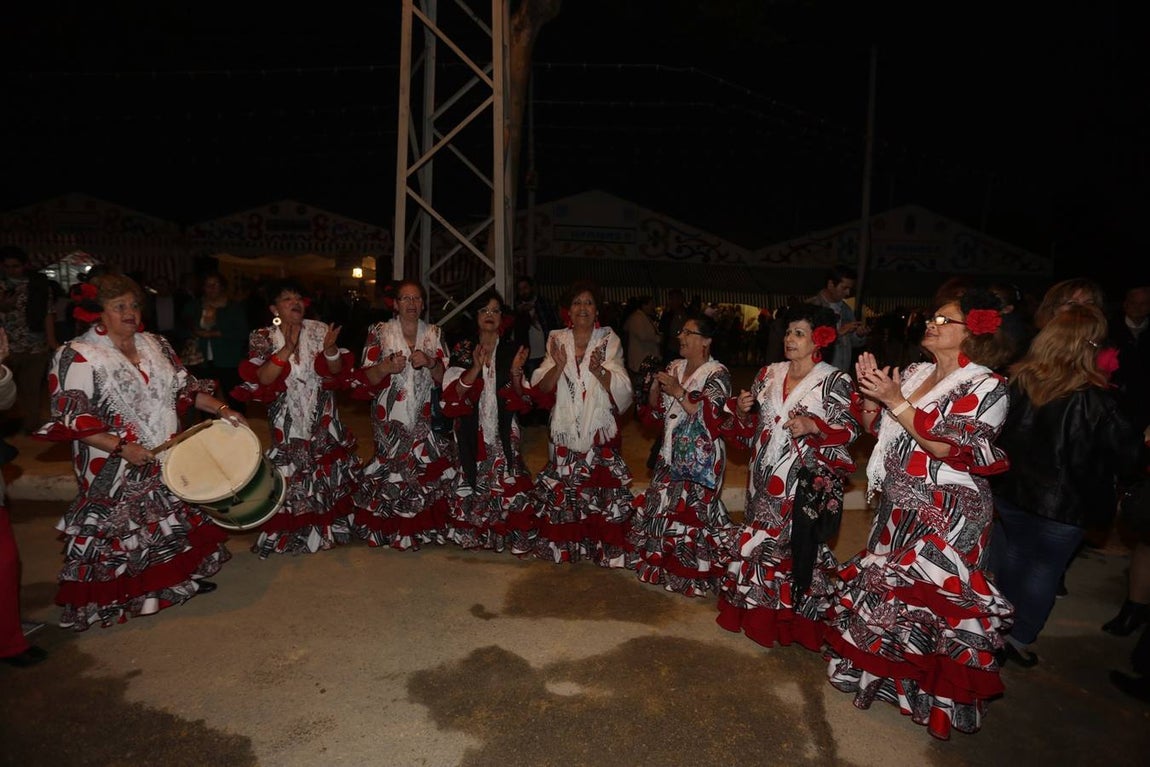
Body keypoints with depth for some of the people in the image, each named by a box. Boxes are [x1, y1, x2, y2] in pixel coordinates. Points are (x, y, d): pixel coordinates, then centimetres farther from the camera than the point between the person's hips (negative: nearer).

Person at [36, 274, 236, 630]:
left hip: (167, 461, 6)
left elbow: (186, 387, 10)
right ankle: (109, 601, 23)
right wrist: (121, 448, -24)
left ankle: (180, 578, 35)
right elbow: (70, 418, -17)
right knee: (118, 530, 6)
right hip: (115, 472, -6)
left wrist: (220, 408, -5)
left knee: (173, 522, 17)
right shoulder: (77, 356, -12)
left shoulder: (156, 346, 6)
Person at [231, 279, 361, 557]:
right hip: (287, 424, -2)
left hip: (324, 422, 2)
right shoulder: (262, 338, -3)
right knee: (290, 478, 1)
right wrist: (287, 350, -25)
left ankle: (329, 528, 30)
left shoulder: (319, 330, 0)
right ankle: (290, 535, 20)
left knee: (330, 473, 11)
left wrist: (330, 350, -24)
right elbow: (261, 379, -16)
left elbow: (337, 372, -4)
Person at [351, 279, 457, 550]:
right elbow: (363, 381, 1)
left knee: (429, 473, -2)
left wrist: (430, 363, -13)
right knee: (391, 472, -5)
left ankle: (424, 527, 16)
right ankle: (391, 529, 14)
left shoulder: (435, 333, 10)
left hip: (426, 421, 2)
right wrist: (385, 368, -18)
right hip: (391, 421, -1)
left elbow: (445, 379, 6)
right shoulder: (379, 332, 4)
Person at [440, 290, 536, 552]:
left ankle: (503, 532, 9)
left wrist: (516, 373, -14)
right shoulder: (462, 350, 6)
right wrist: (476, 368, -18)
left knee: (505, 480, -6)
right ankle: (469, 531, 15)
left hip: (504, 430, 1)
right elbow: (452, 393, -5)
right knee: (472, 480, -3)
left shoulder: (513, 350, 8)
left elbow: (523, 399, 5)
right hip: (471, 429, 0)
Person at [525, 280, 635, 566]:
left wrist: (598, 370, -24)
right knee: (562, 490, 3)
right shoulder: (557, 340, 8)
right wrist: (559, 366, -17)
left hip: (600, 431, -1)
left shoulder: (609, 340, 3)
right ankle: (563, 546, 20)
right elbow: (540, 390, 0)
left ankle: (605, 550, 11)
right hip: (565, 431, 2)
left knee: (602, 489, -4)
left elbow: (621, 389, -7)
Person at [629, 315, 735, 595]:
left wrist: (678, 391, -21)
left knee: (691, 512, -4)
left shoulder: (717, 373, -9)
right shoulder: (674, 368, 9)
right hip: (671, 453, 6)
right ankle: (664, 564, 30)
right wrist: (655, 386, -8)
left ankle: (695, 575, 14)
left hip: (701, 458, -6)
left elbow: (708, 413, -20)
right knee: (662, 507, 11)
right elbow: (655, 410, 11)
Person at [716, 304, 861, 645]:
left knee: (800, 545, 0)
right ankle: (759, 614, 29)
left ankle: (794, 622, 20)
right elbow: (750, 428, 14)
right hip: (765, 479, 5)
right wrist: (743, 412, -7)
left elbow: (849, 429, -10)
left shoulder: (835, 381, -5)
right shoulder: (768, 374, 10)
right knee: (758, 540, 11)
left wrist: (813, 427, -25)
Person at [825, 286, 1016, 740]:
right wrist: (870, 390, -7)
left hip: (947, 512, -7)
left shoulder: (987, 387, -10)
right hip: (898, 502, 7)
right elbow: (874, 425, 9)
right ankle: (880, 669, 36)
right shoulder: (914, 374, 7)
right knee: (883, 586, 16)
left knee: (931, 598, 1)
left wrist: (897, 401, -23)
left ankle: (926, 690, 21)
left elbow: (944, 446, -21)